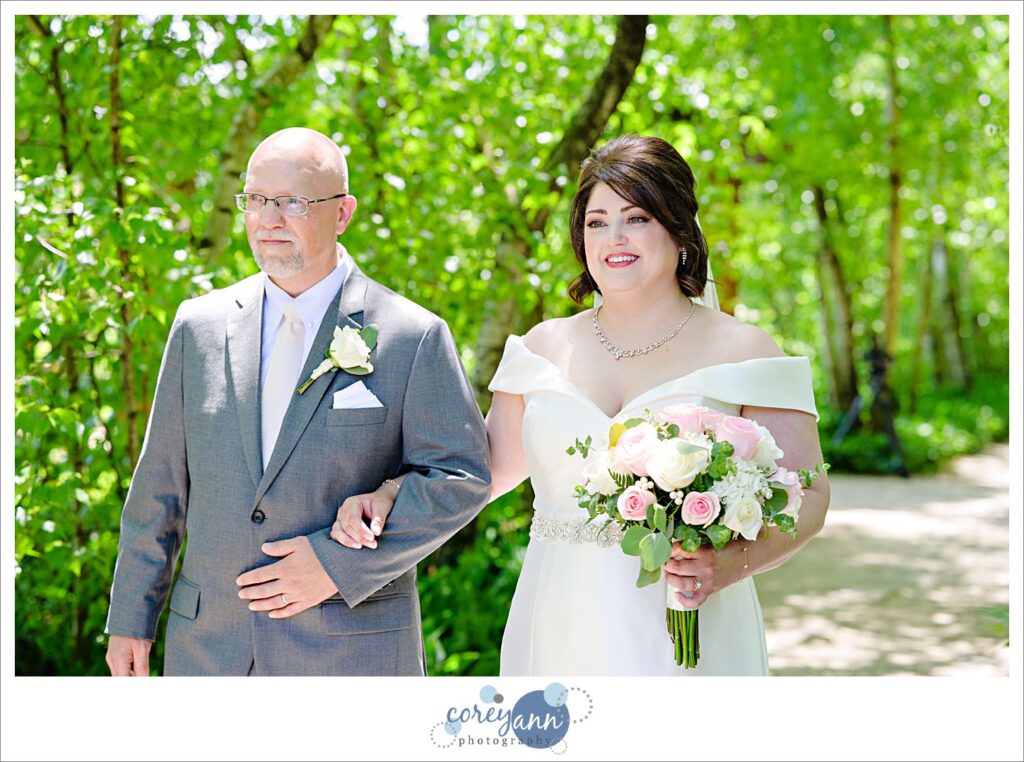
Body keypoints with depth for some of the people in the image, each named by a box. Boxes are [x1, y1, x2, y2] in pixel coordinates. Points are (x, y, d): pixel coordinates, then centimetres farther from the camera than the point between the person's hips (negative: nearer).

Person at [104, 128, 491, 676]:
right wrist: (130, 618, 9)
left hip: (352, 649, -3)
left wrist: (340, 562, -14)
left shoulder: (413, 337, -6)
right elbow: (160, 483, 9)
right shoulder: (199, 325, 5)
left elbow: (460, 478, -6)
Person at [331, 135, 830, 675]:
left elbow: (805, 494, -3)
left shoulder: (741, 352, -2)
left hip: (682, 633, -2)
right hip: (558, 630, 3)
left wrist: (733, 563, -20)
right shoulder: (544, 347, 8)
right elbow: (494, 464, 17)